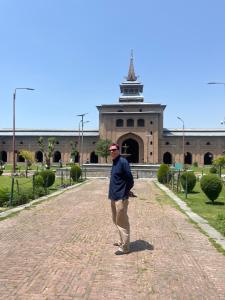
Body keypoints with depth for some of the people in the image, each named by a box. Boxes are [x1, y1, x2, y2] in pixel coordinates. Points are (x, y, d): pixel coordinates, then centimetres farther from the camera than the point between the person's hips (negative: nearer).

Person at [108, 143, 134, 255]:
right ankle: (122, 241, 34)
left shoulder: (123, 162, -15)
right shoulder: (114, 162, 13)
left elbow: (130, 179, -18)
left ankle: (124, 247, 10)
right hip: (114, 197, 10)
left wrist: (125, 193, -11)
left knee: (122, 223, -1)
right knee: (117, 221, 20)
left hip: (120, 198, -10)